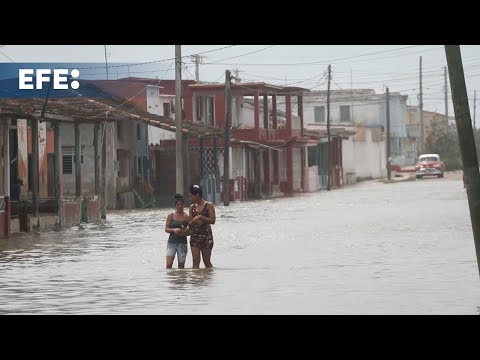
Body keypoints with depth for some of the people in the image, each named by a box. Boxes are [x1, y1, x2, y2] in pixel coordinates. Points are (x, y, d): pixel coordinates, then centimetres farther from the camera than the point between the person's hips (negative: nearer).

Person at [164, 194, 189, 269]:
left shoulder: (186, 217, 2)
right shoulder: (171, 216, 4)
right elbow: (166, 229, 1)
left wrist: (184, 233, -16)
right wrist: (174, 230, -18)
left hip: (182, 243, 0)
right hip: (171, 242, 0)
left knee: (181, 266, 2)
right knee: (169, 264, -12)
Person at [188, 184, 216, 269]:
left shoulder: (209, 205, -3)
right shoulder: (192, 207, 10)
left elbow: (212, 220, -11)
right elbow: (189, 223, 10)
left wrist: (200, 217, -17)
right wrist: (194, 221, -12)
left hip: (206, 236, -4)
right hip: (194, 236, 4)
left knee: (207, 261, 2)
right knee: (195, 261, -4)